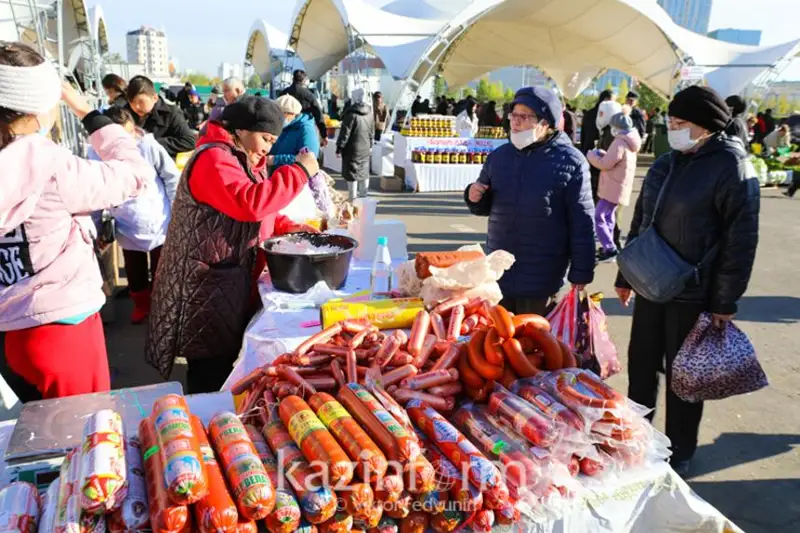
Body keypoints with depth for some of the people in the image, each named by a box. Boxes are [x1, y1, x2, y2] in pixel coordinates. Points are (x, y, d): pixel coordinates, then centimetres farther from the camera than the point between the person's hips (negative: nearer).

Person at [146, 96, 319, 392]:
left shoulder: (244, 161, 17)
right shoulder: (214, 158, -17)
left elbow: (260, 215, 23)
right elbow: (250, 204, -32)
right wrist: (299, 171, -25)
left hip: (229, 283, 10)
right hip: (206, 287, -10)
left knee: (223, 363, 17)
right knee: (210, 375, -3)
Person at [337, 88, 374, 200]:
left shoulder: (351, 114, -18)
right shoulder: (369, 113, 5)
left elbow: (345, 133, -17)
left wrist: (339, 148, -10)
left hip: (352, 149, -7)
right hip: (365, 149, 7)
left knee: (351, 172, -2)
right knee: (364, 171, 16)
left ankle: (353, 197, -3)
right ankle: (363, 194, 26)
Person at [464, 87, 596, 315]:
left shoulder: (570, 162, -11)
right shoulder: (498, 156, 4)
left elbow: (582, 223, -10)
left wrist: (580, 274, -11)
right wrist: (475, 197, -7)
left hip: (543, 281, -4)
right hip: (498, 273, 5)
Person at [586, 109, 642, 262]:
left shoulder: (619, 143, -20)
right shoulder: (629, 143, 12)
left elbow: (605, 164, -19)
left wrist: (591, 155, -3)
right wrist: (602, 153, 8)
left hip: (613, 188, -10)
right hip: (618, 187, 10)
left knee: (597, 217, -9)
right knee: (608, 215, 21)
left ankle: (610, 249, -11)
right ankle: (609, 246, 28)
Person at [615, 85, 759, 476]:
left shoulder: (731, 167, -11)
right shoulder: (665, 164, 8)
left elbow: (741, 240, -13)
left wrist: (725, 301, -14)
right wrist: (625, 275, 18)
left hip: (693, 293, -6)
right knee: (641, 366, 15)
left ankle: (679, 452, 27)